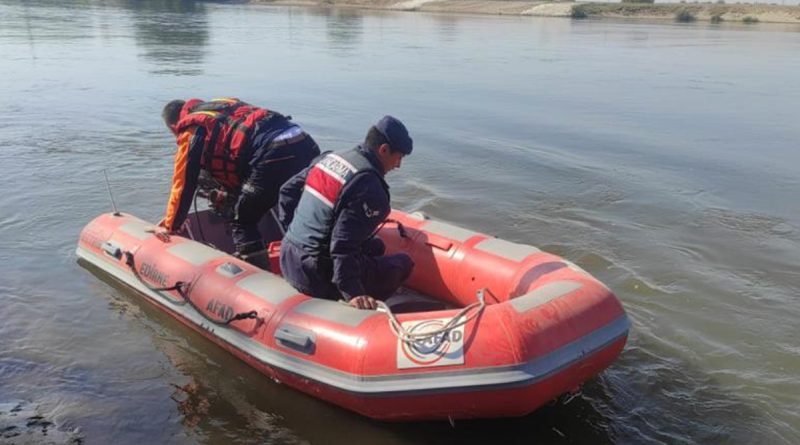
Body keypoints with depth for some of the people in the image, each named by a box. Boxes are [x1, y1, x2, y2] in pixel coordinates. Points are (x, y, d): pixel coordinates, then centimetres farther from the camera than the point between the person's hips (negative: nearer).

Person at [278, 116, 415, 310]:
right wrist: (352, 293, -23)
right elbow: (343, 244, -26)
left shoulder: (329, 158, 7)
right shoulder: (369, 187, -20)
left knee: (375, 245, 26)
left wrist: (296, 233, 21)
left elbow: (288, 190, 15)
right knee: (404, 262, 5)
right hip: (316, 277, -8)